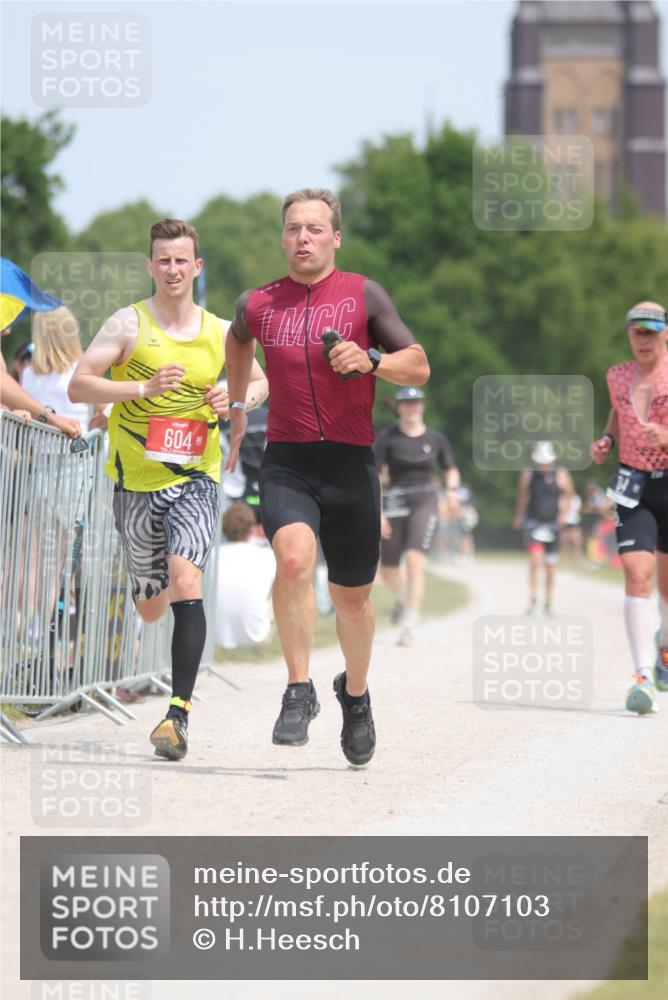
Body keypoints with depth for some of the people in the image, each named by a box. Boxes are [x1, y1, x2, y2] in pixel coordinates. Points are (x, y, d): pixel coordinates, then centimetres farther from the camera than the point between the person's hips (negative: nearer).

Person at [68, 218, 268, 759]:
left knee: (186, 584, -22)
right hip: (136, 480, 0)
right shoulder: (129, 324, -3)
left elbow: (261, 380, 20)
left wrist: (235, 400, -3)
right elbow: (79, 386, -9)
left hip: (195, 477, 0)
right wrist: (144, 387, -22)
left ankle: (180, 713, -24)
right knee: (151, 608, 12)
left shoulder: (219, 332, 5)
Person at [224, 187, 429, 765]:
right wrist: (237, 406, 31)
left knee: (352, 596, 11)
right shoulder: (258, 305, 6)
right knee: (294, 559, -28)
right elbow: (238, 340, 30)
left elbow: (419, 367, -2)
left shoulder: (363, 295, -1)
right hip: (286, 462, 0)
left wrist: (371, 362, -20)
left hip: (350, 462, 0)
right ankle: (300, 692, -17)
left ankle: (355, 692, 38)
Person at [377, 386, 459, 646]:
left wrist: (451, 490, -4)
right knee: (388, 569, 11)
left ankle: (408, 627, -21)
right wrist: (378, 512, -17)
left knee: (415, 561, -21)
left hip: (425, 503, -1)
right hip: (395, 504, 1)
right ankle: (402, 598, 48)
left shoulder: (436, 439, 5)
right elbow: (375, 476, -6)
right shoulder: (388, 438, -1)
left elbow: (451, 471, 18)